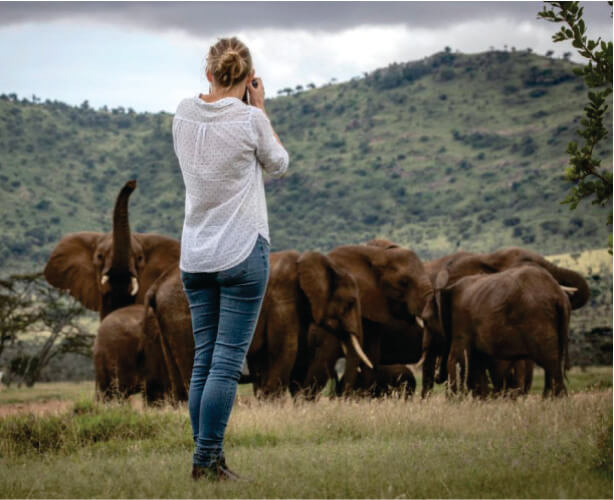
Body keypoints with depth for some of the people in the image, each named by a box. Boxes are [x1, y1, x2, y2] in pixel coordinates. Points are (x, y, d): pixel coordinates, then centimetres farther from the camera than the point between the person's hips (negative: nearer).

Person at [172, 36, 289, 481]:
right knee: (228, 360, -5)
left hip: (195, 256, 5)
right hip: (242, 251, -5)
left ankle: (209, 458, 10)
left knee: (205, 359, 9)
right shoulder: (250, 119, -12)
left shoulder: (183, 115, 1)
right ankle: (207, 458, -8)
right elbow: (279, 165, 5)